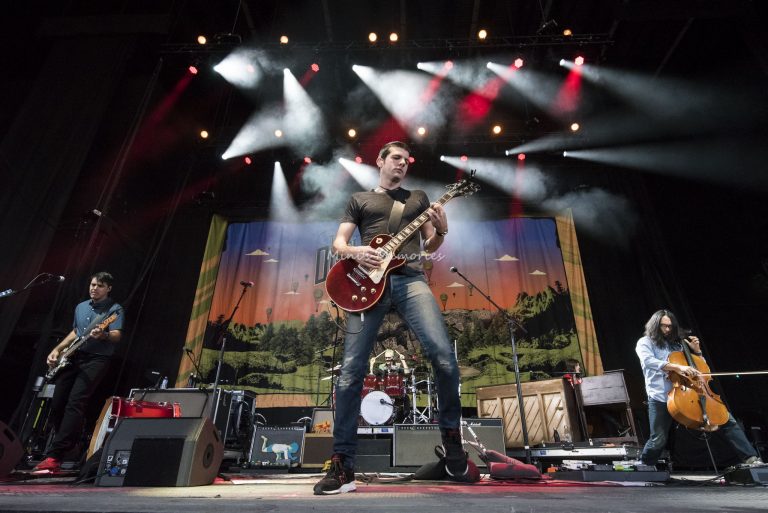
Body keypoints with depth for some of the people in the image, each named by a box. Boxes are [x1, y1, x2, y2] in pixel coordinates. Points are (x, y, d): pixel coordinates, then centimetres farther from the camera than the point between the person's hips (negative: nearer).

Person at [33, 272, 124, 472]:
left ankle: (54, 457, -18)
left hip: (96, 359, -7)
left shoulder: (115, 309, -5)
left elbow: (116, 336, -16)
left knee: (75, 402, -18)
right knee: (57, 403, 4)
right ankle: (69, 444, 25)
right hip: (74, 357, 7)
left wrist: (102, 335, -36)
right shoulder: (80, 307, 16)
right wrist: (57, 349, 16)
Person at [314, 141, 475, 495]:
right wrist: (354, 251, -9)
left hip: (409, 279, 1)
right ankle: (342, 465, 4)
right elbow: (338, 243, 14)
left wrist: (441, 231, -2)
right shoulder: (359, 199, 22)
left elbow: (429, 246, 20)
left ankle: (451, 434, 8)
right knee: (351, 370, -7)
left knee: (443, 355, -18)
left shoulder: (418, 198, 25)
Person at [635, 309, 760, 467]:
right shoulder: (645, 342, 5)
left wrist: (696, 350, 13)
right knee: (658, 441, -8)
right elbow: (649, 361, -17)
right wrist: (678, 367, -27)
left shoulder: (677, 343, 21)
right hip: (660, 397, -5)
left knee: (727, 419, -2)